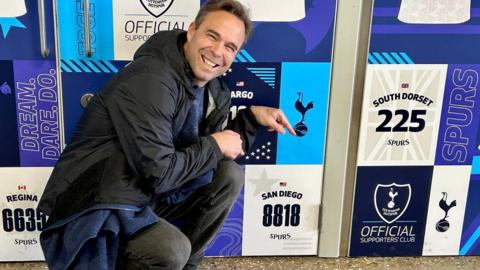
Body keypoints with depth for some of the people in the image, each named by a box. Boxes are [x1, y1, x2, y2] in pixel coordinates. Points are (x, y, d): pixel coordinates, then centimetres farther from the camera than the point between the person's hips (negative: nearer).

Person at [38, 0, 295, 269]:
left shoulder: (212, 89, 3)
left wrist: (253, 116, 2)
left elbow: (211, 153, 12)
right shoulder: (150, 80, -25)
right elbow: (158, 173, -28)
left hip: (147, 194, 9)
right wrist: (214, 145, -15)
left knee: (229, 175, -1)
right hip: (95, 206, -9)